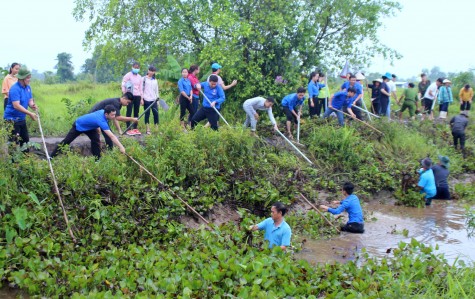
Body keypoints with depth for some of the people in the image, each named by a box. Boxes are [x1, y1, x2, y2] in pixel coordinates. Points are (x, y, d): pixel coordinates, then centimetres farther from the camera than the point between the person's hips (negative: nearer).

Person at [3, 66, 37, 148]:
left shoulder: (28, 87, 5)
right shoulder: (15, 89, -22)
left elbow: (30, 100, 10)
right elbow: (16, 105, -29)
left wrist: (32, 105, -16)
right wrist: (30, 114, -30)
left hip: (22, 119, 9)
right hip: (12, 119, -9)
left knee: (25, 139, 17)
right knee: (14, 142, -8)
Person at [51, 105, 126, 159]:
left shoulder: (103, 111, -21)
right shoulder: (102, 121, -45)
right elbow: (112, 136, -49)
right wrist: (121, 147, -51)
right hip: (79, 125, -7)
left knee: (96, 140, -9)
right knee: (66, 141, 3)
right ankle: (51, 157, 15)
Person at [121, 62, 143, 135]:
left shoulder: (140, 77, 14)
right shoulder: (128, 75, -2)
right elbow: (123, 84, -4)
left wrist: (142, 98, 14)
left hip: (137, 96, 5)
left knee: (136, 112, 7)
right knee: (129, 112, -5)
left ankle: (135, 128, 14)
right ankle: (128, 129, -4)